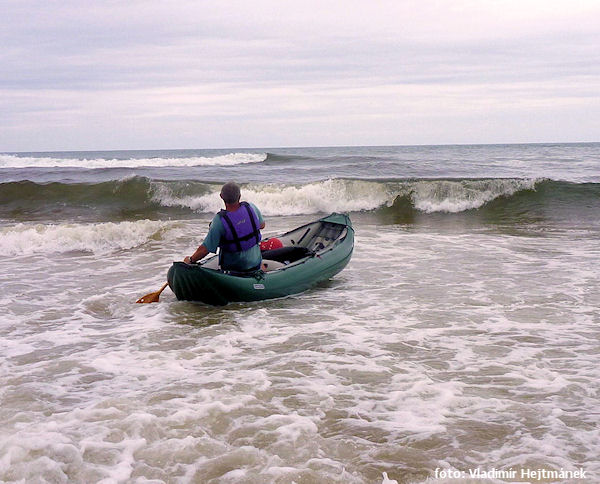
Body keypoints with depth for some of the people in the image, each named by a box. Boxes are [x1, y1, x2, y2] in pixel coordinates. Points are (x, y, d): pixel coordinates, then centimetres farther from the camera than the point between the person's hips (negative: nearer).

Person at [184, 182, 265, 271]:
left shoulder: (220, 220, -25)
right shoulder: (251, 207, -14)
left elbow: (206, 249, -21)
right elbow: (262, 225, 7)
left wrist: (190, 260, -4)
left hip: (231, 266, -3)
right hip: (255, 263, 3)